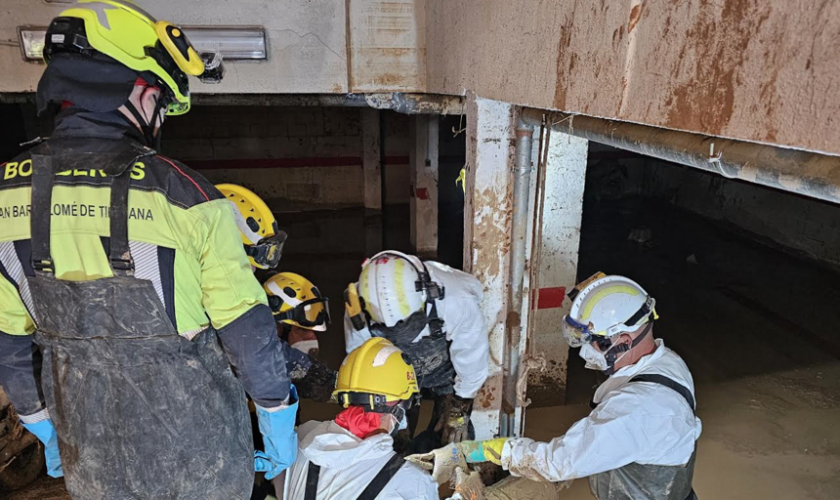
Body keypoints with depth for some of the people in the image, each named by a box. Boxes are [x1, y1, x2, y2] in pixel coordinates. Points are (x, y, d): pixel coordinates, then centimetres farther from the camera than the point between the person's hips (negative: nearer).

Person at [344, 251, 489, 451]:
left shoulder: (459, 301, -41)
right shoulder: (358, 314, -33)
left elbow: (471, 361, -21)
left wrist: (460, 411, -8)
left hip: (446, 369, -1)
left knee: (452, 439, -4)